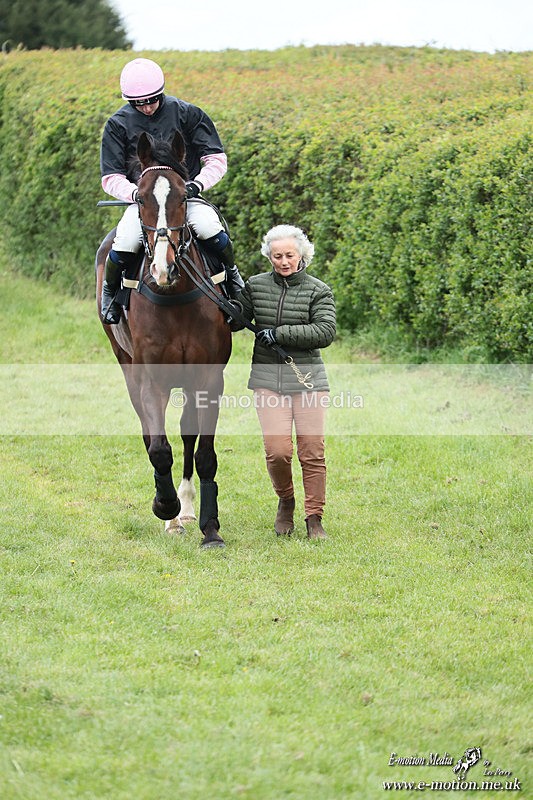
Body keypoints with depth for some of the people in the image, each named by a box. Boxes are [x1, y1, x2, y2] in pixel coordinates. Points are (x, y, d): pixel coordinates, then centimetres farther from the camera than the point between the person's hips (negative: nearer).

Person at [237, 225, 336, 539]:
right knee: (277, 451, -10)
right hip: (268, 377, 1)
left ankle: (314, 519, 9)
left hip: (308, 376, -1)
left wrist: (279, 333, -14)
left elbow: (325, 332, -10)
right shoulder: (256, 286, 8)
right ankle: (285, 502, 18)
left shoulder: (319, 291, 2)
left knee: (312, 452, -2)